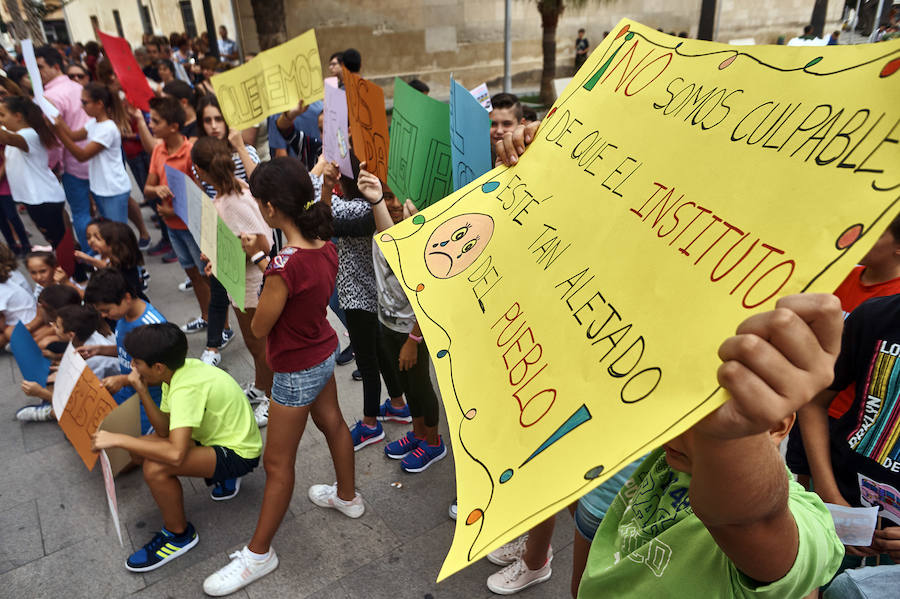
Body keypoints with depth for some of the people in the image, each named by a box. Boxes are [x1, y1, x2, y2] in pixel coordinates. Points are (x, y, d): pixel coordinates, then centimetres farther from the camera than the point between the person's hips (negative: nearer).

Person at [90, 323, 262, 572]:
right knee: (140, 449, 4)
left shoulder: (187, 388, -30)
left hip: (239, 454, -10)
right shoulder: (180, 369, -4)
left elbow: (176, 454, -39)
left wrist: (117, 439, -30)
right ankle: (218, 474, 16)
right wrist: (142, 392, -14)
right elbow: (164, 430, -1)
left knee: (155, 468, -26)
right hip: (218, 433, 10)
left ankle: (178, 534, 0)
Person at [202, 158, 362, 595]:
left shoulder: (285, 267, -33)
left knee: (277, 464, 9)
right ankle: (347, 496, 54)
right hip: (325, 353, 8)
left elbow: (259, 327, -19)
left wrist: (261, 258, -7)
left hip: (297, 373, -8)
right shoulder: (325, 245, -9)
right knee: (332, 423, 29)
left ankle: (259, 554, 29)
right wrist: (261, 258, 6)